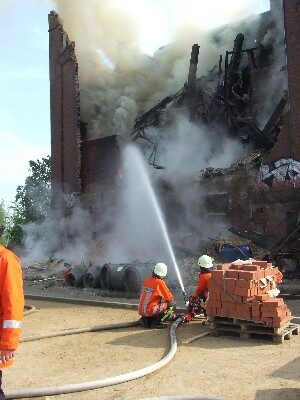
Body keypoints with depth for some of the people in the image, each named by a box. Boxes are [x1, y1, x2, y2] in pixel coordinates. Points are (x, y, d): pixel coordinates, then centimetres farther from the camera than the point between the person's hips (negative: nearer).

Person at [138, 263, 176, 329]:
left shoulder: (147, 280, 9)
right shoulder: (159, 282, -12)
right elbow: (168, 297, -3)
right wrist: (173, 302, 17)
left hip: (141, 311, 8)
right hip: (149, 311, -8)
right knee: (168, 304, 2)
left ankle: (146, 320, 14)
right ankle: (155, 323, 1)